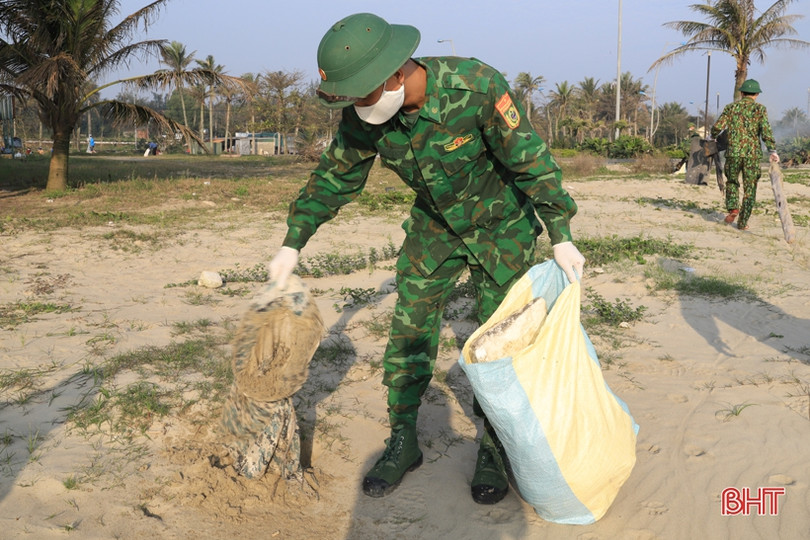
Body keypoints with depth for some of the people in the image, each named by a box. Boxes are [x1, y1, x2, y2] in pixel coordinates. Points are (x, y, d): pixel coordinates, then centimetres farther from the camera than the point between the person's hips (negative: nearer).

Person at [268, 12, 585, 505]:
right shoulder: (364, 115, -18)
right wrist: (293, 243, -3)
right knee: (410, 329, 1)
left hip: (502, 222, -3)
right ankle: (403, 443, 16)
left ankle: (493, 451, 16)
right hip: (435, 224, 4)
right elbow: (336, 178, -3)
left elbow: (532, 161, -23)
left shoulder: (477, 88, -33)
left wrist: (561, 238, -20)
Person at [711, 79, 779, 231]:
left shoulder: (731, 107, 6)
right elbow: (766, 131, -10)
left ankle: (733, 208, -2)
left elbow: (717, 127, 0)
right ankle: (742, 222, 7)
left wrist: (713, 137, 21)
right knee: (749, 189, 7)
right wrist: (772, 151, -11)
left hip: (733, 152, 1)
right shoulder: (760, 109, 2)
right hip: (753, 154, -1)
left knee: (732, 182, 21)